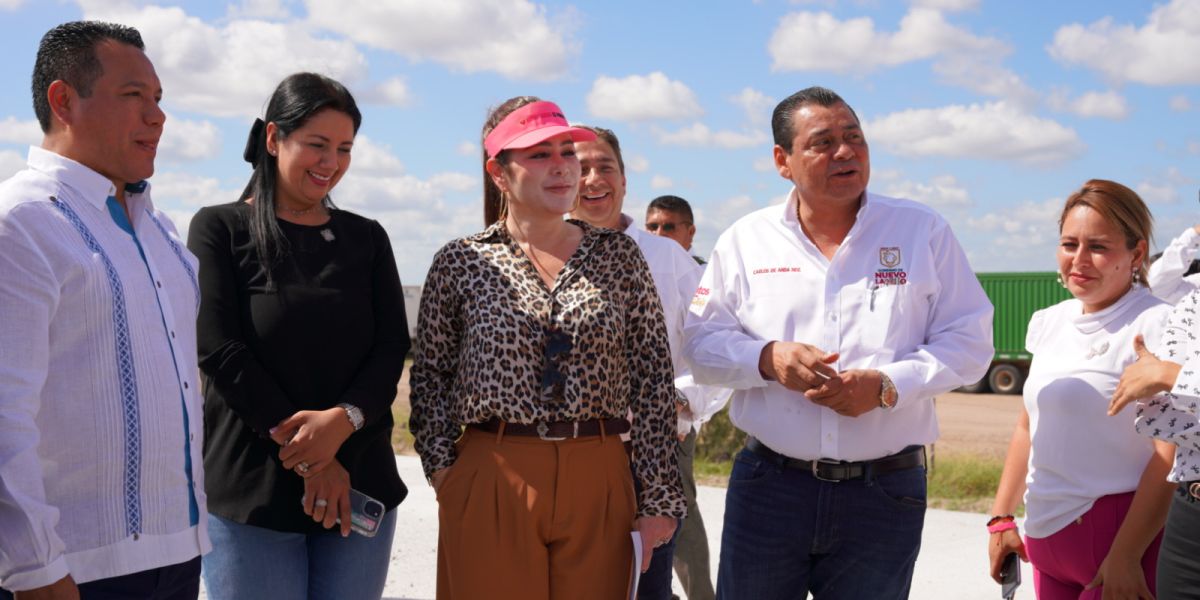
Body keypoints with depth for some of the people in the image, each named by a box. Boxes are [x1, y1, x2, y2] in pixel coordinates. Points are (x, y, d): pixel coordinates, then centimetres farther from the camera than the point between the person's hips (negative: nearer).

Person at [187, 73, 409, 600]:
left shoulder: (366, 238, 12)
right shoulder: (220, 229, 1)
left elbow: (392, 348, 5)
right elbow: (218, 349, -7)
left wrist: (344, 418, -16)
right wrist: (307, 456, -12)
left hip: (359, 484, 3)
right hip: (251, 491, -3)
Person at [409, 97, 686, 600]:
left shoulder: (619, 257, 6)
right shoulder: (461, 263, 3)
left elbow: (652, 378, 4)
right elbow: (430, 374, 11)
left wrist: (658, 497, 0)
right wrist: (440, 463, -2)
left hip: (599, 483, 2)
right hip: (491, 484, -1)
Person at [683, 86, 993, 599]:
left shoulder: (923, 231, 3)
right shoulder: (745, 240, 5)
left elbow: (969, 341, 0)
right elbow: (701, 341, 4)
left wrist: (887, 384, -15)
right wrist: (767, 359, -15)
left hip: (886, 494, 0)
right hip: (768, 485, 1)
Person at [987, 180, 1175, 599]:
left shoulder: (1156, 326, -10)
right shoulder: (1049, 322, 10)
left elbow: (1171, 457, -15)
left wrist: (1126, 555, -18)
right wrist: (1001, 518, 13)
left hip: (1123, 535, -6)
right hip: (1046, 537, 6)